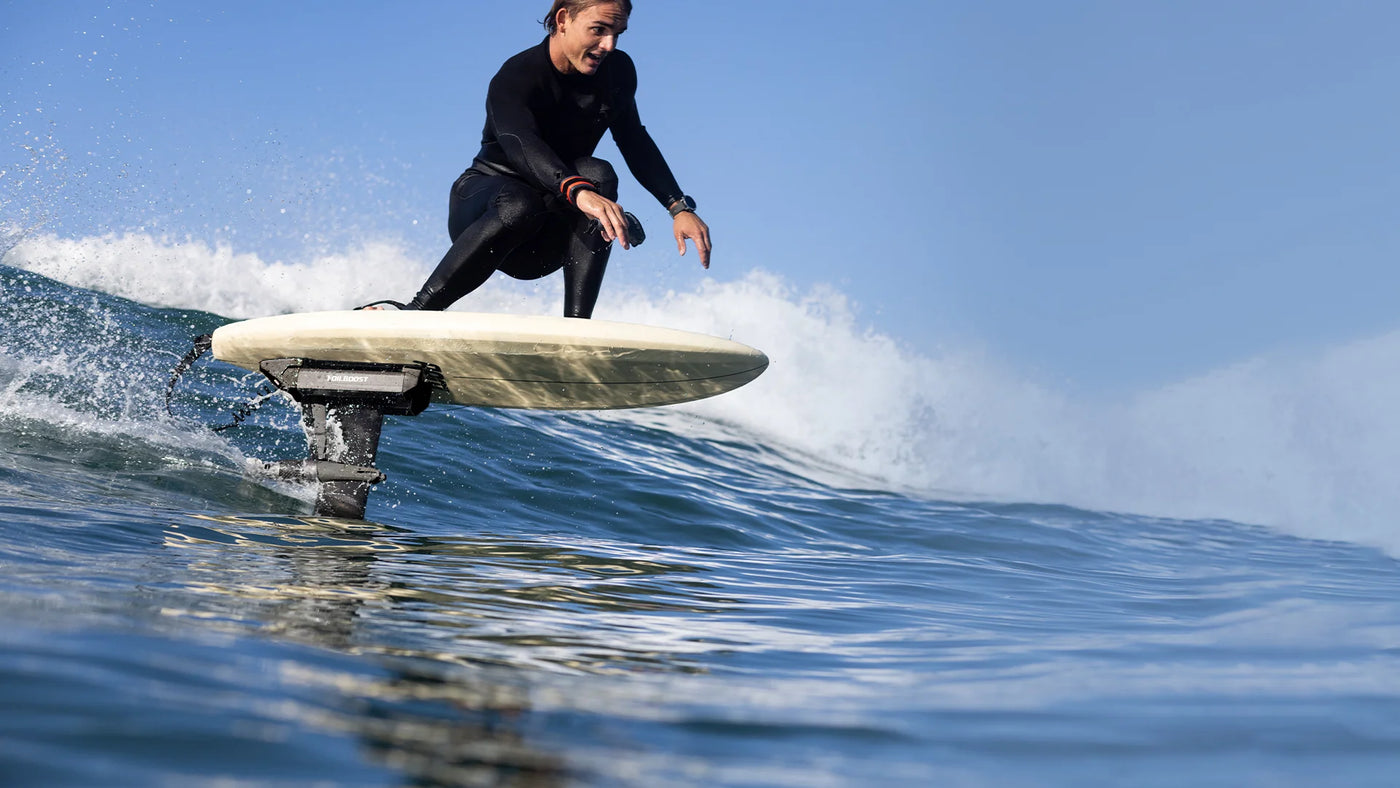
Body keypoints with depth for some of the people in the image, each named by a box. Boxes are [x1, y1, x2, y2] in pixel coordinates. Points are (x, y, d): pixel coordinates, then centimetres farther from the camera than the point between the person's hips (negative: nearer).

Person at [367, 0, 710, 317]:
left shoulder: (617, 71, -2)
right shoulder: (515, 79, -21)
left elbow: (635, 142, 9)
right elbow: (519, 142, -40)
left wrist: (679, 207, -5)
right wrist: (578, 192, -59)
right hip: (481, 208, -5)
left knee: (598, 174, -27)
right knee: (519, 207, -40)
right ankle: (415, 312, -29)